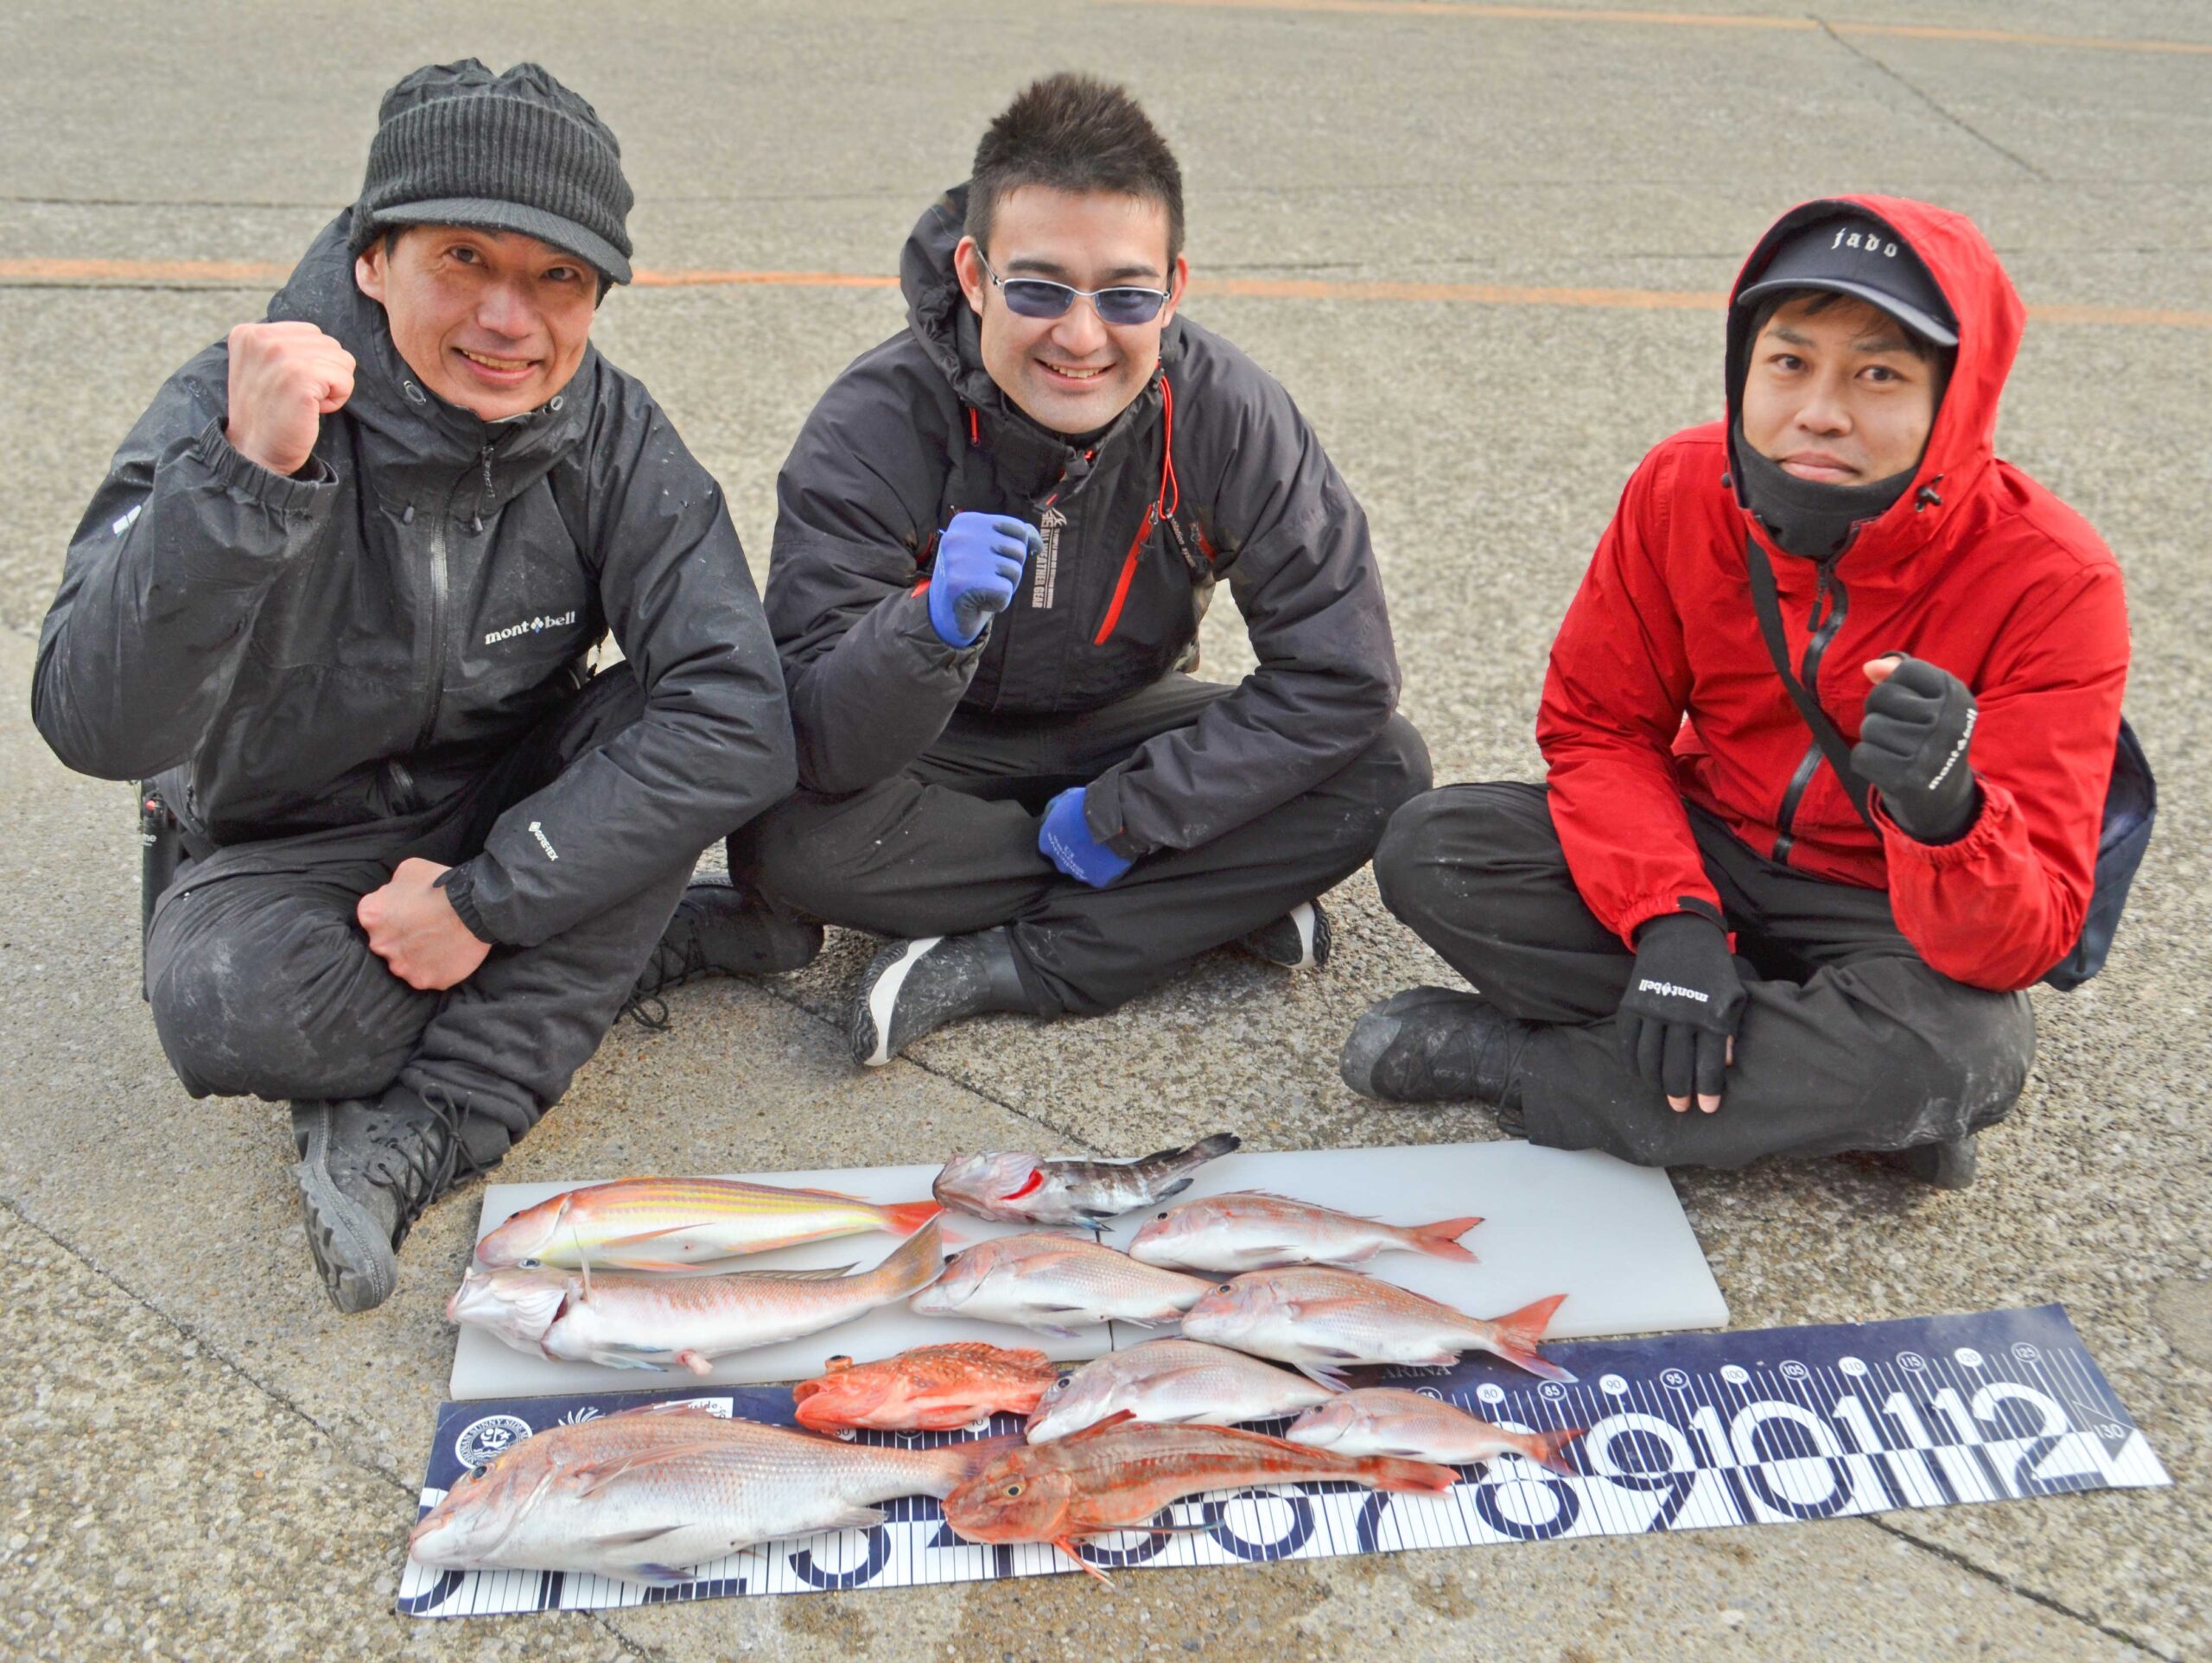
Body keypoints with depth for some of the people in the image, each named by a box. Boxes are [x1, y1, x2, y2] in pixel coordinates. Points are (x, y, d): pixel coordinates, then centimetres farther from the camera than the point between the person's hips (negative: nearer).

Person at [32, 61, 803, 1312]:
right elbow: (95, 727, -33)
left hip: (510, 819, 2)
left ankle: (414, 1135, -23)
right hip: (293, 847, -2)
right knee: (232, 1008, -34)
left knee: (666, 724, -27)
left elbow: (739, 719, -25)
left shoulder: (610, 435, -16)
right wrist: (243, 478, -47)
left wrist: (488, 898, -28)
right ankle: (656, 943, -11)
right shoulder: (231, 412, -22)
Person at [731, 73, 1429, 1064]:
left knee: (1385, 769, -21)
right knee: (787, 840, -34)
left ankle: (998, 971, -21)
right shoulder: (876, 426, -25)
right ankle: (1219, 903, -17)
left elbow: (1340, 676, -20)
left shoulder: (1226, 416, -21)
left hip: (1119, 732, 2)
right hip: (937, 745, -1)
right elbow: (818, 742, -31)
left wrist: (1122, 812, -23)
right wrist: (934, 626, -52)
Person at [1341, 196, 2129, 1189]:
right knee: (1431, 849, -19)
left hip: (1893, 922, -3)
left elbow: (2023, 940, -25)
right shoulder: (1683, 488, -13)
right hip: (1704, 854, 3)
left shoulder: (2052, 582, -23)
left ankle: (1509, 1058, -19)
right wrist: (1671, 917, -25)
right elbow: (1597, 727, -6)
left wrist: (1945, 815, -49)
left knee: (1964, 1051, -37)